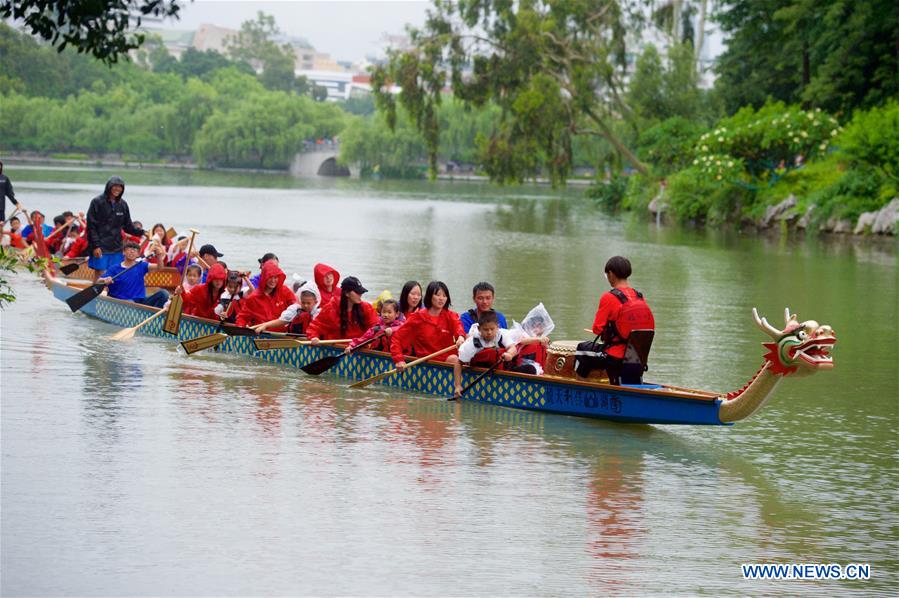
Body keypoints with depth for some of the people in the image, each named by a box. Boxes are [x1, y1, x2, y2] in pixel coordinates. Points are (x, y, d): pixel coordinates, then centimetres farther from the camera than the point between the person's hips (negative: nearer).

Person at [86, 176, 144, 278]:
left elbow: (128, 226, 15)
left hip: (116, 247, 5)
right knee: (100, 274, -5)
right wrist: (95, 246, -14)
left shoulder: (123, 204, 10)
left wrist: (141, 232, -1)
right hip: (100, 248, -5)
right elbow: (91, 226, -8)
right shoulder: (97, 202, -5)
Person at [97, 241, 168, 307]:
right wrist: (105, 280, -28)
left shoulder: (141, 266, 12)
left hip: (140, 301, 4)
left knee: (163, 294, -18)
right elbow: (98, 282, -4)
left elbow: (159, 267, -2)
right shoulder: (114, 268, 4)